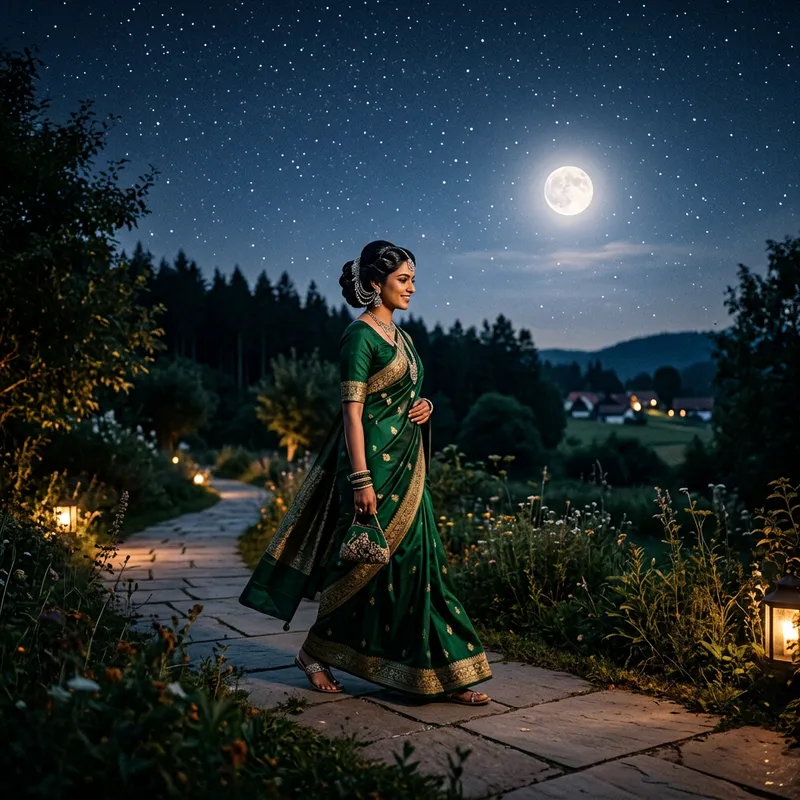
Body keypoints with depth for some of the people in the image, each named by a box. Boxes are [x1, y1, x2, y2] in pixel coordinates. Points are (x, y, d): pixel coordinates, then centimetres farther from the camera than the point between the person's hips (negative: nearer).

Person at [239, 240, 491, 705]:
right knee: (372, 561, 0)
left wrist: (423, 405, 2)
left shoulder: (400, 336, 15)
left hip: (407, 465, 8)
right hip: (375, 460, -8)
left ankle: (443, 676, 13)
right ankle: (315, 653, 22)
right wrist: (362, 480, -21)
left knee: (417, 561, 8)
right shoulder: (360, 335, -11)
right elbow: (352, 410, -16)